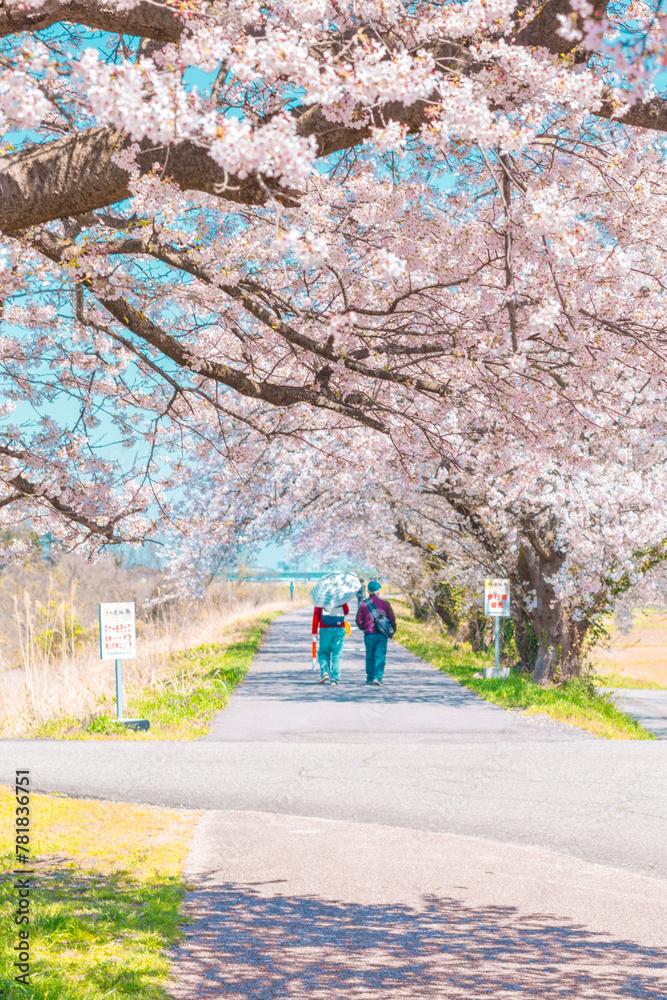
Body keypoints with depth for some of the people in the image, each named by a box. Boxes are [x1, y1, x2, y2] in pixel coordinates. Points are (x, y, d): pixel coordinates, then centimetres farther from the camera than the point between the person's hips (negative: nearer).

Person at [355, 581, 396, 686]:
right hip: (382, 634, -1)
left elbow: (359, 620, 0)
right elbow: (392, 617, 2)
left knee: (370, 657, 12)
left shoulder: (363, 603, 0)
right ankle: (378, 677, -17)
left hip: (369, 634, 1)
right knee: (380, 656, -3)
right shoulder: (384, 602, 0)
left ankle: (370, 678, 16)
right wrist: (393, 630, 16)